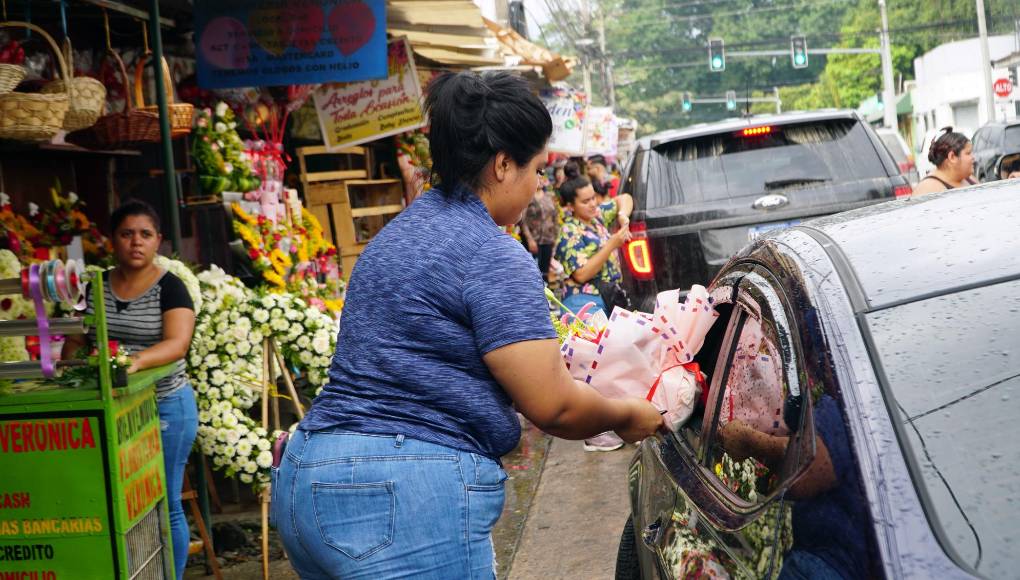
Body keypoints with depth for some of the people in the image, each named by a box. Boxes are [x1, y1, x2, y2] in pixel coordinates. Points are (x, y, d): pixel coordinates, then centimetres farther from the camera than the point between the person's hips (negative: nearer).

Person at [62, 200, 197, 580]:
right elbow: (75, 340, 15)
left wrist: (135, 361, -39)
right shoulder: (96, 287, 8)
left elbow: (177, 344, -22)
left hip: (164, 407, -4)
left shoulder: (169, 288, -7)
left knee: (164, 505, 4)